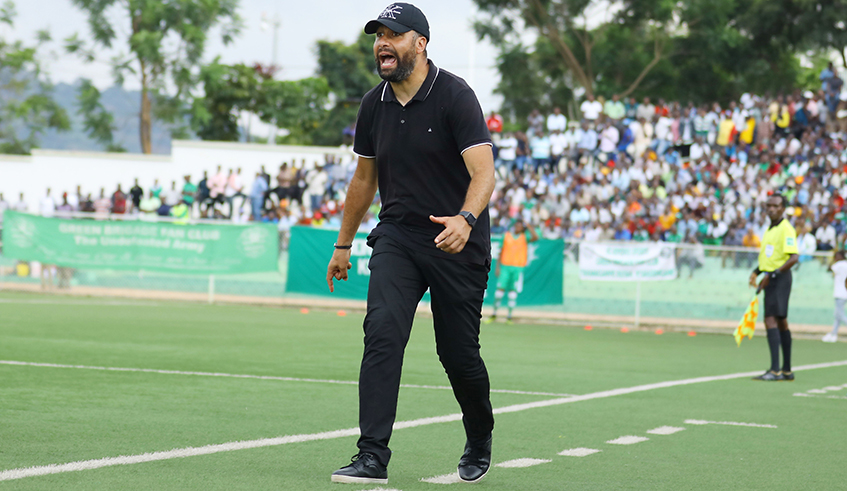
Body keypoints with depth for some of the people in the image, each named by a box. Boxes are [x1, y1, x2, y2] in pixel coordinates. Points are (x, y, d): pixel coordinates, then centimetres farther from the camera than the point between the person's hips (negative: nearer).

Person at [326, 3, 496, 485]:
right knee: (382, 332, -16)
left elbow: (483, 172, -23)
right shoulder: (374, 104, 5)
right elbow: (364, 179, 19)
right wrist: (344, 244, 23)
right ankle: (373, 458, -19)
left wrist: (466, 219, -42)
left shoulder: (455, 96, -14)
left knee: (458, 352, 2)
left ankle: (480, 440, 32)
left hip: (458, 244, -4)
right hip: (396, 237, 4)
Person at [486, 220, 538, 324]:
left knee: (513, 292, -2)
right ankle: (494, 314, 7)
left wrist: (529, 227, -11)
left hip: (518, 268, -1)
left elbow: (535, 237, -15)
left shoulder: (525, 237, 6)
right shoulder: (506, 236, 8)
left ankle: (509, 316, 5)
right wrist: (498, 267, 5)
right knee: (500, 289, -4)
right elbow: (501, 252, 11)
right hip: (505, 266, 1)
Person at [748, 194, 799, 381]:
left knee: (771, 320, -17)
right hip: (771, 278, 10)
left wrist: (772, 275, -23)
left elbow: (793, 257, -22)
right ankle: (787, 371, 18)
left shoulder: (786, 229, -13)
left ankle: (775, 370, -21)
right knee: (781, 322, 13)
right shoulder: (770, 229, 16)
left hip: (780, 277, -10)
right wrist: (756, 272, 13)